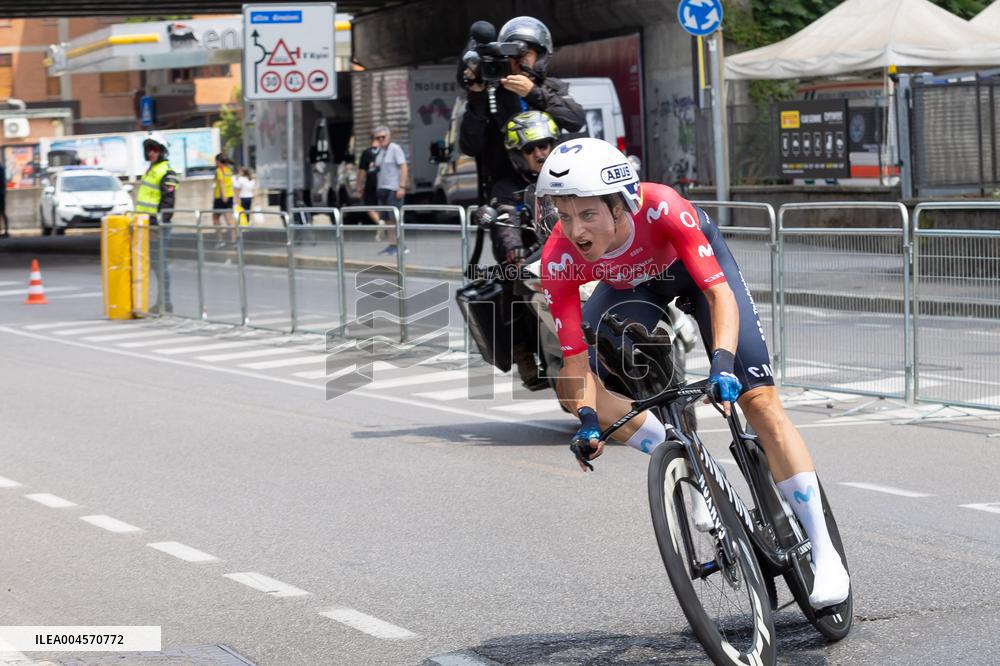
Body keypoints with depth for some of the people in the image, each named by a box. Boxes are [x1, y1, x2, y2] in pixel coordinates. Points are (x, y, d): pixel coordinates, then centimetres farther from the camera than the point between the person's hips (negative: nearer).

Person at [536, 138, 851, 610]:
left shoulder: (662, 209, -41)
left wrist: (721, 363, -56)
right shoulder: (560, 260, -33)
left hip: (696, 262, -3)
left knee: (758, 398, -13)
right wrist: (589, 421, -43)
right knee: (574, 391, -16)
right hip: (631, 285, 3)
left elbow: (720, 293, -41)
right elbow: (577, 357, -28)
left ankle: (824, 553, -9)